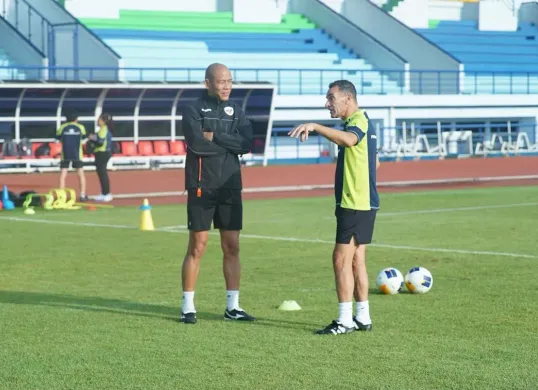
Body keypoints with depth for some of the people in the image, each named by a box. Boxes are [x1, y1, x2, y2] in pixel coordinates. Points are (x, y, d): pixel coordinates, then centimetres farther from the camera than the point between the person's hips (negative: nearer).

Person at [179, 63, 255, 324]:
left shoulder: (236, 111, 10)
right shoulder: (194, 110, -3)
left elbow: (246, 144, -6)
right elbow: (196, 143, -19)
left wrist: (215, 137, -13)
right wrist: (230, 143, -9)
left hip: (230, 188, 4)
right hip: (201, 188, -4)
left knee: (232, 247, 6)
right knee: (197, 247, -3)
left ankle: (233, 307, 14)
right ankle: (188, 307, 4)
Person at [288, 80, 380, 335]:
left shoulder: (358, 122, -14)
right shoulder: (362, 122, 18)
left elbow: (349, 139, -40)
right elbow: (375, 162, 27)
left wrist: (315, 127, -47)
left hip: (354, 204, -10)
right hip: (363, 202, 10)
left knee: (342, 259, -9)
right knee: (356, 260, 12)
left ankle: (344, 321, -7)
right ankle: (363, 318, 16)